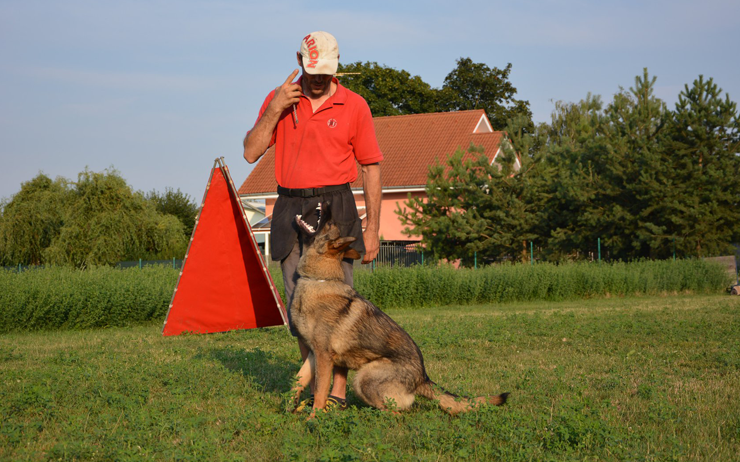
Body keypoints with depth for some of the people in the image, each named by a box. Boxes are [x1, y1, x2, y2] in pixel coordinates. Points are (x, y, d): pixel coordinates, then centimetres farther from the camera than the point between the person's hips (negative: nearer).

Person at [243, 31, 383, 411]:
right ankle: (313, 388, 15)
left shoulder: (354, 106, 1)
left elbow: (371, 168, 3)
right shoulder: (278, 99, 8)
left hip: (334, 208, -3)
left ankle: (338, 390, -1)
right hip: (290, 210, 3)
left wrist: (372, 228, -1)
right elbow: (251, 153, 2)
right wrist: (274, 110, -11)